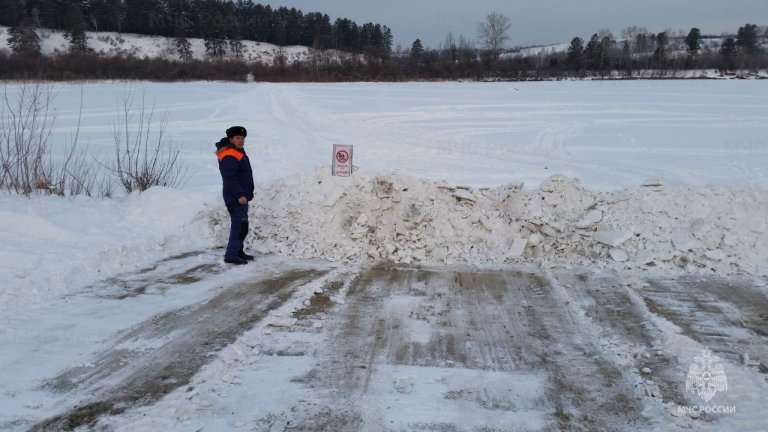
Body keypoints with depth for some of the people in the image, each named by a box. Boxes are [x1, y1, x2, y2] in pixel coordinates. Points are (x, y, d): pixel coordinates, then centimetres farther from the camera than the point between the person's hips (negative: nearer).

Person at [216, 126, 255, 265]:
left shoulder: (239, 153, 16)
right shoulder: (229, 157, -18)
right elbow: (230, 178, -25)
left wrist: (247, 193, 25)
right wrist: (239, 195, -28)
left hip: (241, 195, 11)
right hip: (236, 197, -11)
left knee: (240, 225, 17)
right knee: (240, 225, -13)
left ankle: (238, 252, 27)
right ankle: (231, 255, -12)